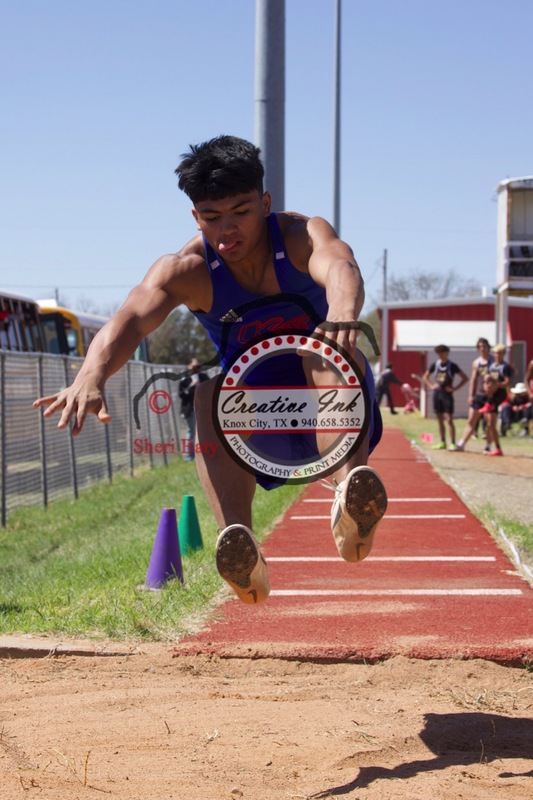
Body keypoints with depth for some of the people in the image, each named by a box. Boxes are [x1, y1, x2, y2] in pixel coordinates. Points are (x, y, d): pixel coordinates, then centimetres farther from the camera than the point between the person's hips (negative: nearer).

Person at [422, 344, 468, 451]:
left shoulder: (452, 366, -5)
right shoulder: (434, 365, 6)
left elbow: (465, 378, -4)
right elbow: (425, 377, 18)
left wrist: (454, 388, -10)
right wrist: (431, 386, 1)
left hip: (447, 394, -5)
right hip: (437, 394, 5)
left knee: (449, 419, -10)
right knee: (440, 419, 9)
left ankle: (452, 443, -9)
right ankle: (442, 442, 15)